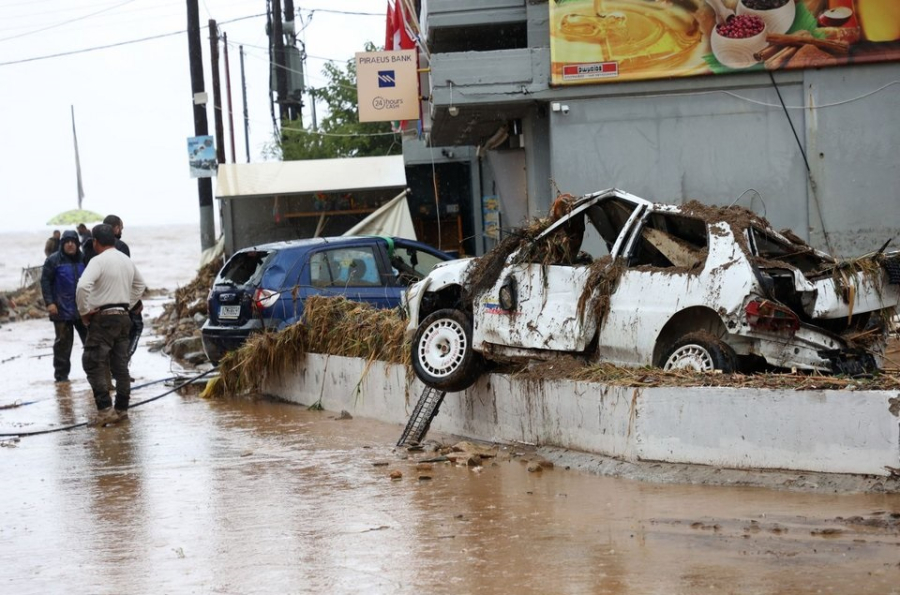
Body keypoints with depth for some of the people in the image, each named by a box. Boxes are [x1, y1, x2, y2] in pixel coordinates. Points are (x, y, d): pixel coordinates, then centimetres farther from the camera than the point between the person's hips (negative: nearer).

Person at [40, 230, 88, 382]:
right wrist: (49, 302, -13)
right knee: (63, 342, 1)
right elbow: (45, 281, -5)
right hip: (62, 310, -3)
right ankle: (61, 374, 9)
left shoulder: (83, 260, 6)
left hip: (83, 308, 3)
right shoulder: (53, 260, -5)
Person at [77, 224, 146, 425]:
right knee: (120, 366, 11)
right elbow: (140, 285, 27)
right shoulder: (127, 261, 13)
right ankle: (121, 409, 13)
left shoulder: (98, 261, -13)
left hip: (103, 318, -8)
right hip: (123, 317, 8)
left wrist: (84, 311, -15)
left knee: (94, 364, -5)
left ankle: (105, 409, -14)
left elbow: (83, 286, -27)